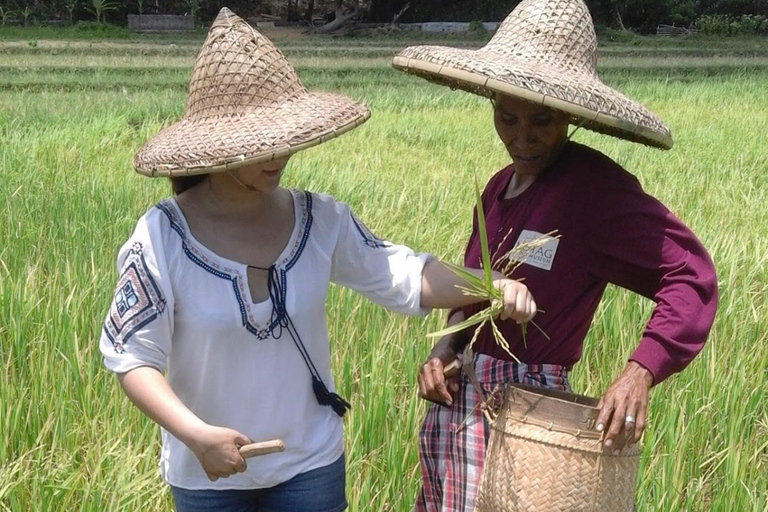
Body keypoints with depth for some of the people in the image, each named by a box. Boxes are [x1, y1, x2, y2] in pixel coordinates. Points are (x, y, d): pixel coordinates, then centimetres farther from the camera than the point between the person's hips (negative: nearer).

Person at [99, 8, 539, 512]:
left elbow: (402, 276, -2)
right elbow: (130, 353, -14)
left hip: (311, 464, 3)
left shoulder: (321, 220, -7)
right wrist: (195, 435, -25)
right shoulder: (163, 236, -17)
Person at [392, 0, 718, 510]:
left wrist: (640, 372, -32)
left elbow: (690, 275, -20)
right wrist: (446, 346, -1)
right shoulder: (501, 187, 8)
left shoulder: (596, 187, -15)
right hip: (457, 398, 7)